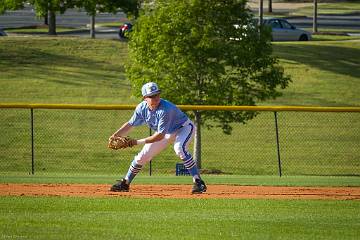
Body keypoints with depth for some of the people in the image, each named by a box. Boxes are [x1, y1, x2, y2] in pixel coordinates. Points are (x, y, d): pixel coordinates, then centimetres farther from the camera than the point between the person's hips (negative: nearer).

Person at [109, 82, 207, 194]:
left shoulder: (165, 109, -39)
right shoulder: (142, 108, -18)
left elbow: (160, 136, -38)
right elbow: (130, 124, -3)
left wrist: (139, 142, -37)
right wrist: (115, 136, -16)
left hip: (184, 128, -7)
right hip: (167, 132, 7)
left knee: (179, 148, -37)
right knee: (142, 156, 4)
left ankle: (198, 182, -35)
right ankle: (125, 183, 24)